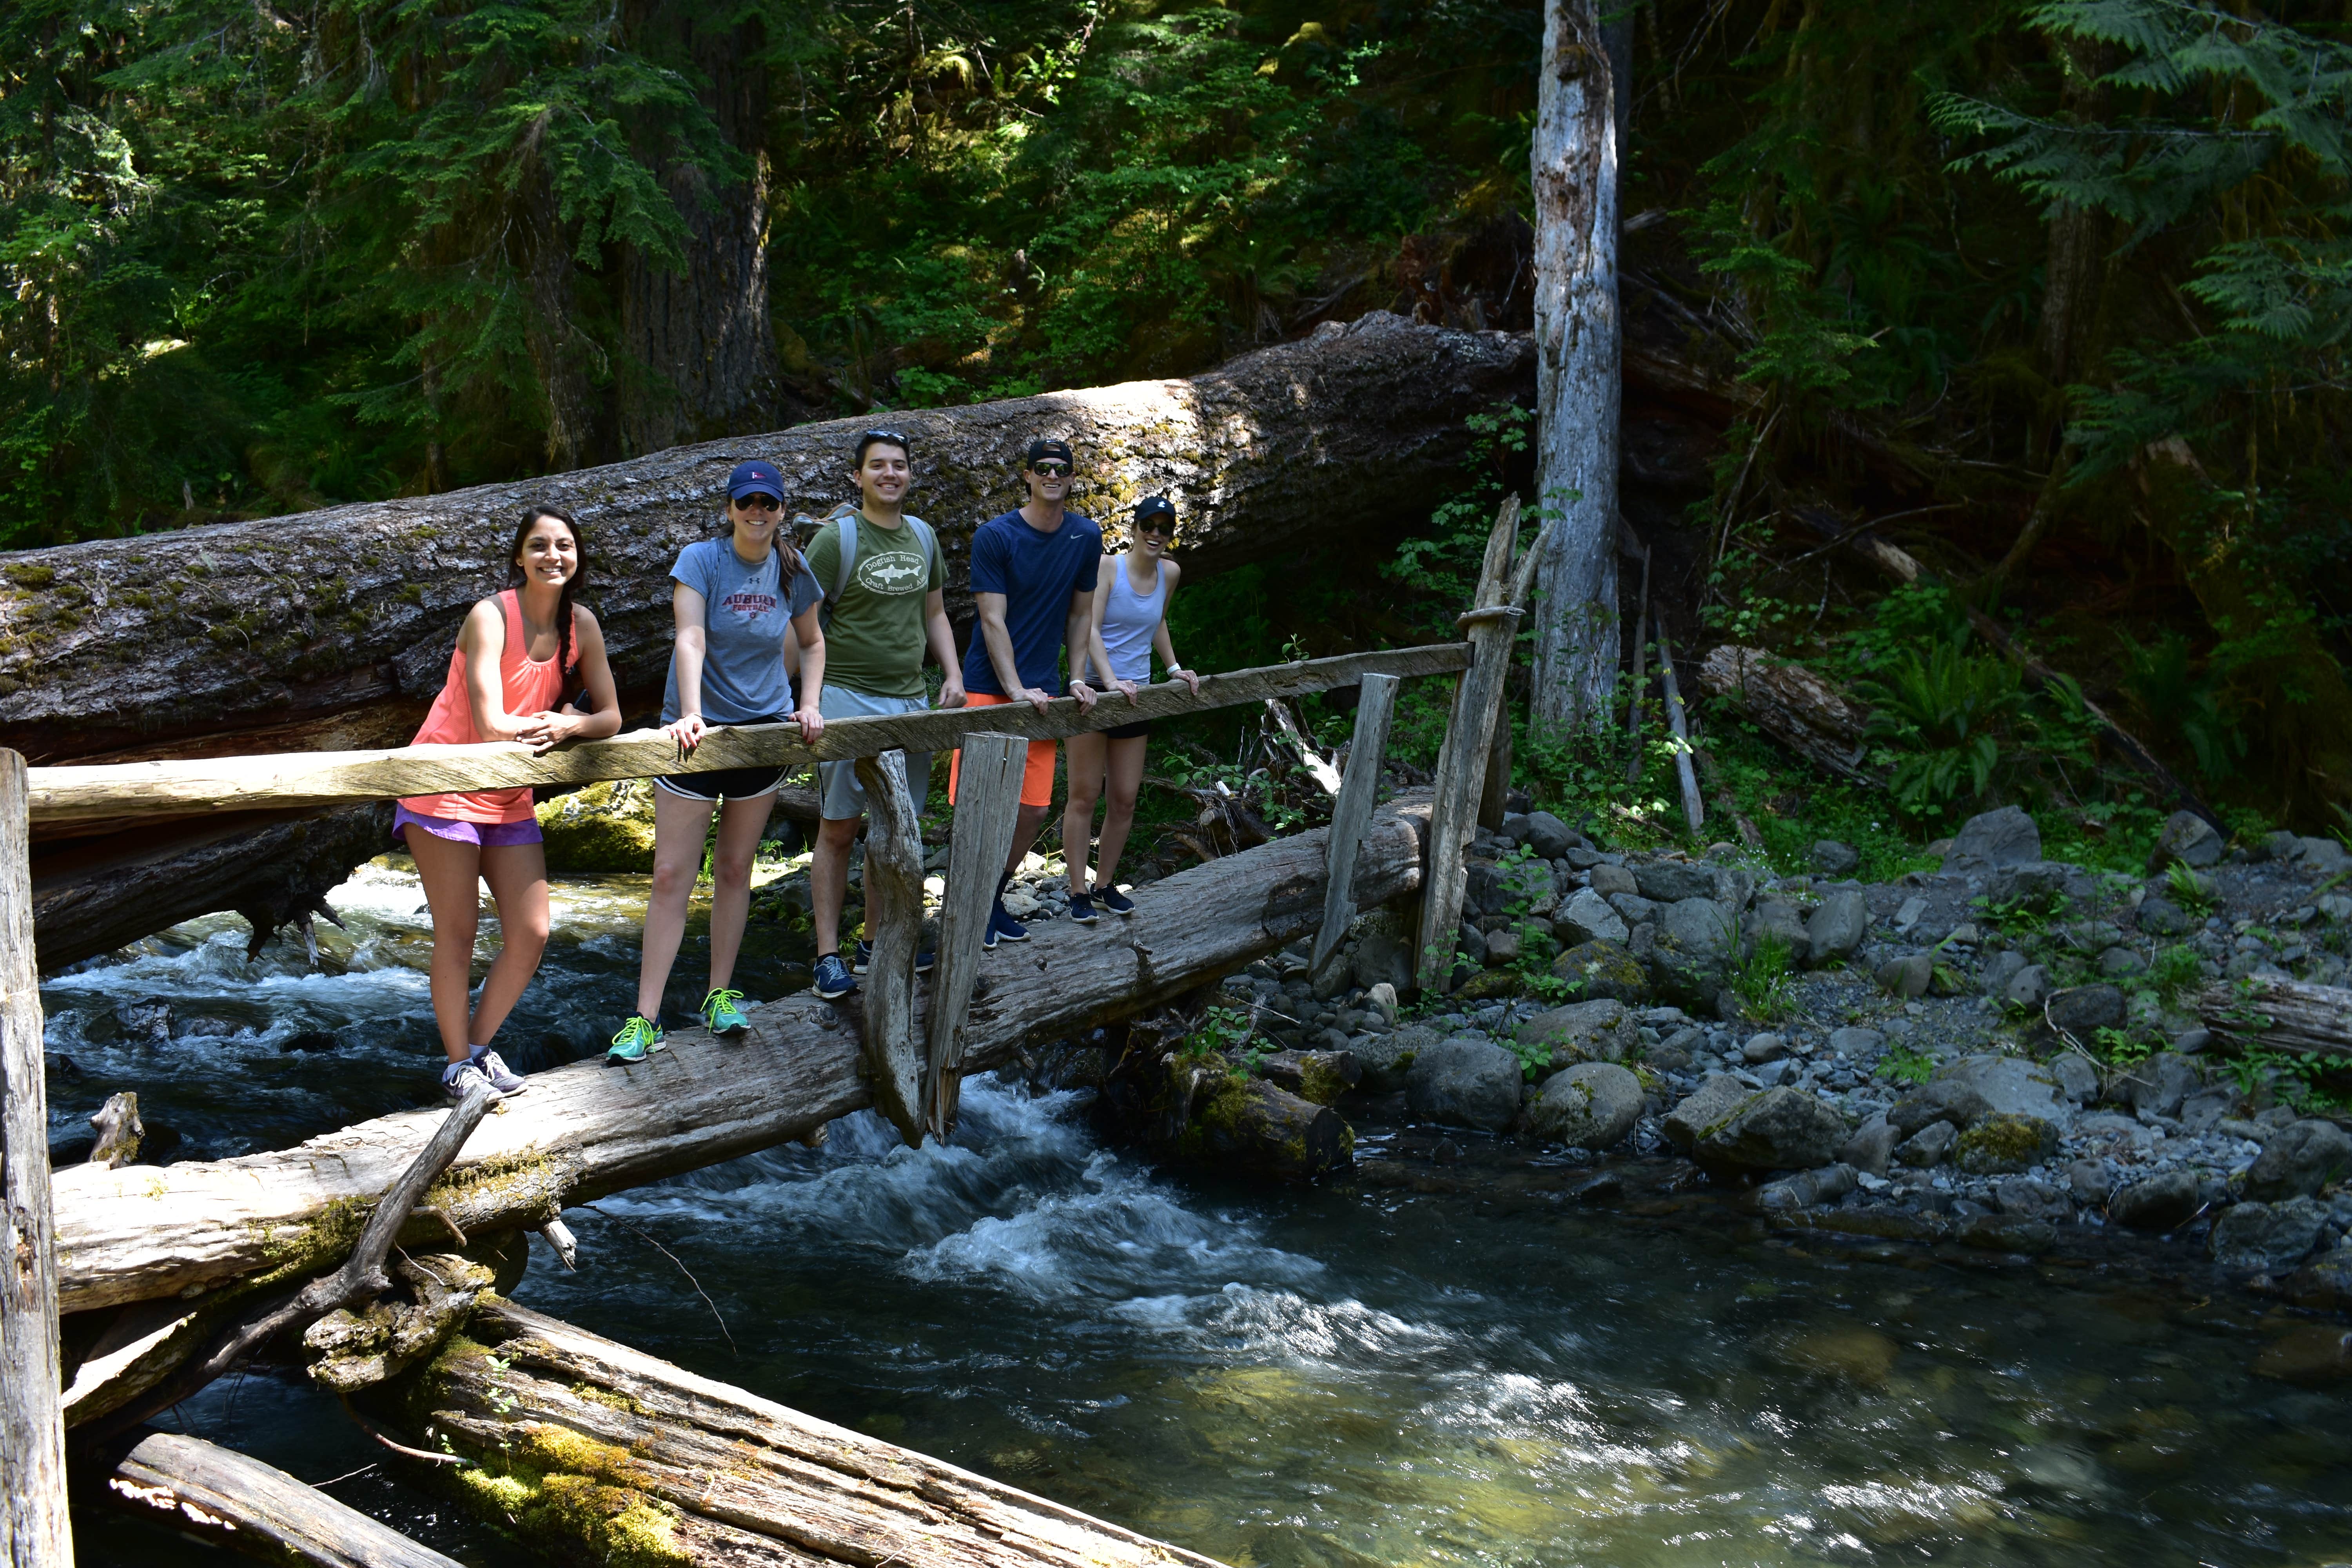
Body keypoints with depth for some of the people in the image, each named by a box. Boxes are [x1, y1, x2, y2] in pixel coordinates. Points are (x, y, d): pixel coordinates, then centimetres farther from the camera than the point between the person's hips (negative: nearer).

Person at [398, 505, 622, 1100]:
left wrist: (568, 727, -19)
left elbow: (609, 717, 2)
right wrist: (551, 721, -10)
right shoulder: (491, 617, -19)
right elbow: (492, 726, -25)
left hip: (510, 798, 6)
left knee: (530, 935, 3)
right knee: (457, 933, -1)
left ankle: (479, 1048, 21)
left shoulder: (581, 625, 0)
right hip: (446, 787, -6)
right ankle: (457, 1065, 13)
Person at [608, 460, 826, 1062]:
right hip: (697, 731, -3)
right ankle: (645, 1018, -3)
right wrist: (690, 713, -35)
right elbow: (690, 639, -23)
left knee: (735, 868, 11)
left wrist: (810, 704, 4)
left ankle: (720, 997, 23)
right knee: (672, 876, -5)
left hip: (764, 729, 3)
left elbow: (812, 642, 18)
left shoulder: (792, 572, 2)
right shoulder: (701, 560, -11)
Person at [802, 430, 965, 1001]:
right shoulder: (836, 537, -4)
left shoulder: (923, 537, 13)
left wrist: (953, 674, 9)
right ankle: (829, 953, 0)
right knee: (838, 829, -3)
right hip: (849, 697, -5)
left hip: (912, 699, 5)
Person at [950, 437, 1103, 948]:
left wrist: (1076, 678, 9)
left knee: (1034, 809, 5)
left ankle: (995, 900, 24)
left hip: (1041, 691, 5)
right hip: (990, 688, -4)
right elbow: (994, 621, -12)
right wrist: (1016, 690, -18)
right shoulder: (995, 536, -9)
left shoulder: (1086, 537, 6)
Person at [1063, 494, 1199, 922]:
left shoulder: (1169, 574, 7)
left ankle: (1105, 884, 21)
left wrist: (1174, 668, 19)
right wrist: (1110, 680, -26)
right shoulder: (1107, 566, -10)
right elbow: (1090, 628, -16)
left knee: (1125, 799, 8)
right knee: (1084, 795, -2)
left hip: (1136, 695, 5)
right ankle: (1078, 891, 3)